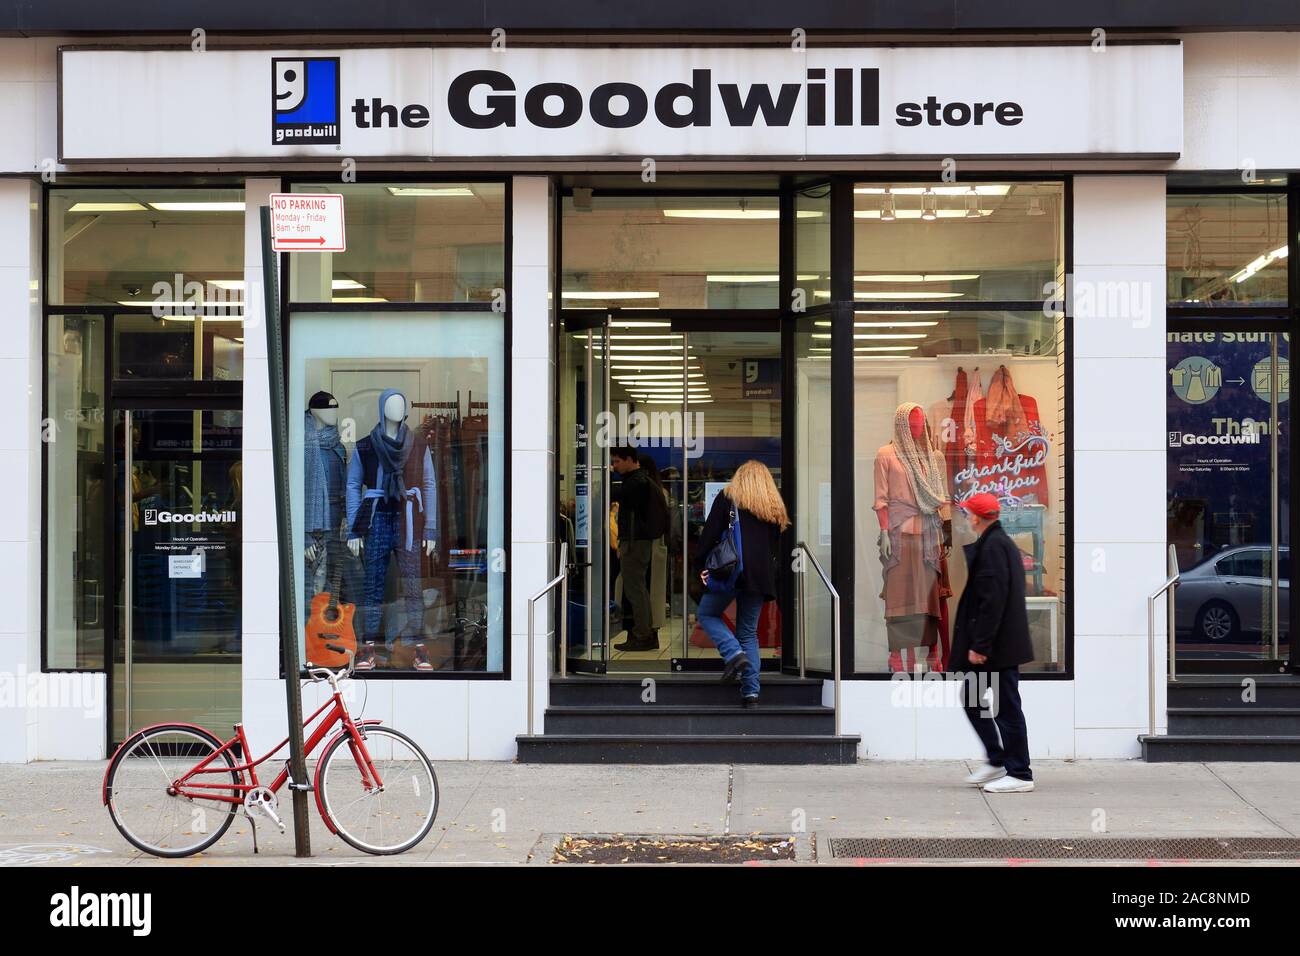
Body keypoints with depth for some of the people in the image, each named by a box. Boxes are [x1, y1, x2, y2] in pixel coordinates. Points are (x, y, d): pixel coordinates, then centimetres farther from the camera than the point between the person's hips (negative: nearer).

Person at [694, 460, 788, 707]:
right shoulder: (775, 508, 16)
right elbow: (775, 546, 17)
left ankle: (733, 653, -10)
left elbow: (710, 533, -2)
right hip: (760, 575, 4)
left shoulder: (727, 498, 3)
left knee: (707, 614, 14)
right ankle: (751, 691, 3)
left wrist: (701, 564, 2)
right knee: (749, 632, 10)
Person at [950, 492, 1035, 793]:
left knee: (1007, 707, -3)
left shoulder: (993, 546, -17)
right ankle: (997, 761, 23)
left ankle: (1019, 774, 3)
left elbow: (992, 600, -23)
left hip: (997, 646, -11)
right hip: (999, 646, 11)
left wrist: (980, 645, -22)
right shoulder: (1001, 543, 15)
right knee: (972, 702, 16)